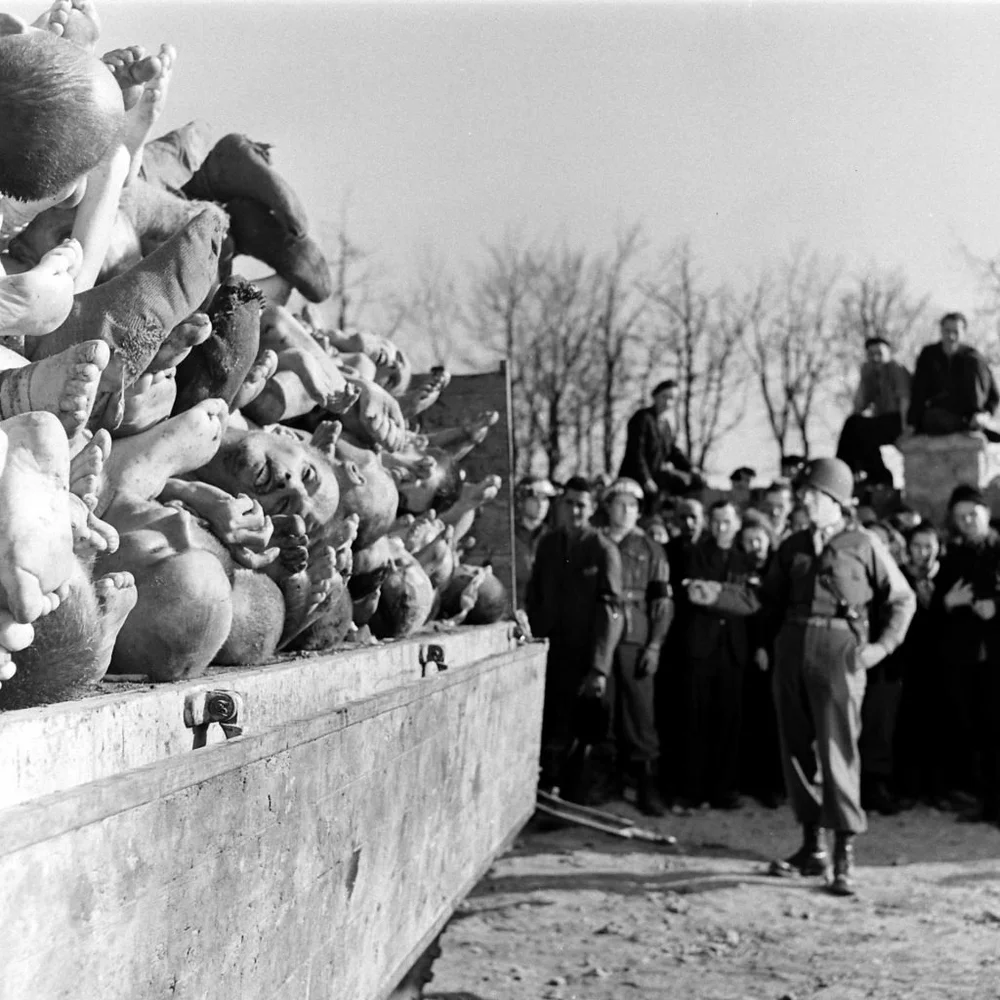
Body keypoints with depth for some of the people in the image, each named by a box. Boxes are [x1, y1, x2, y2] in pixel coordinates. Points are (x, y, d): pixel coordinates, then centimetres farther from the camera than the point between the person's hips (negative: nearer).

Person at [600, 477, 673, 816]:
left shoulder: (650, 550, 7)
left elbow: (663, 602, 4)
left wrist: (655, 646, -5)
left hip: (636, 642, -1)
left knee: (640, 715, -3)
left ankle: (647, 788, 3)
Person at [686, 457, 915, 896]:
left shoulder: (864, 544, 1)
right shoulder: (794, 546, 14)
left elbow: (902, 599, 6)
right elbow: (765, 596, 13)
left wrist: (882, 645, -4)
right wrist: (717, 594, 2)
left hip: (839, 651, -5)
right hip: (792, 650, 5)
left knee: (837, 752, -9)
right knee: (797, 749, 9)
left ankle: (845, 856, -1)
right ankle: (812, 847, 22)